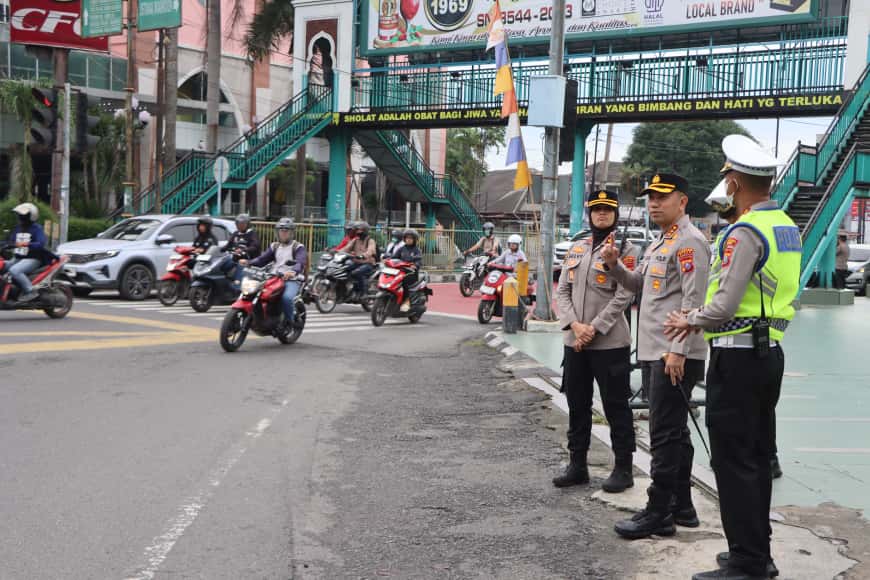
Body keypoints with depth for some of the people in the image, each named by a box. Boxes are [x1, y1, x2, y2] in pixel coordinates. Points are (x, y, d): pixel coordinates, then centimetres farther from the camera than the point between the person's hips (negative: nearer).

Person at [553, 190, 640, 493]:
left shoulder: (624, 249, -4)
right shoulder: (577, 248, 13)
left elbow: (623, 296, -12)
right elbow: (562, 291, 9)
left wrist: (594, 329, -15)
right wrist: (574, 325, -7)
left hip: (610, 343, -6)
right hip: (574, 342, 6)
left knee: (616, 406, 1)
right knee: (577, 405, 12)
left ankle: (623, 468, 11)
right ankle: (577, 465, 23)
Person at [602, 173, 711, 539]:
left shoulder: (689, 241, -11)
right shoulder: (658, 244, 19)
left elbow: (693, 300, -18)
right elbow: (640, 285, 27)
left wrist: (678, 351, -22)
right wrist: (615, 265, 8)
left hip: (676, 356, -10)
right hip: (653, 353, 10)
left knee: (665, 436, -6)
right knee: (674, 434, 15)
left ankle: (658, 513, 1)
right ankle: (681, 507, 23)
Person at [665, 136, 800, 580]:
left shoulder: (746, 232, -17)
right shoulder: (787, 226, 12)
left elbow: (725, 306, -21)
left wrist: (689, 321, -1)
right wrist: (701, 317, 15)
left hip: (737, 356, -9)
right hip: (769, 352, 9)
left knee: (734, 462, -2)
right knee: (758, 457, 16)